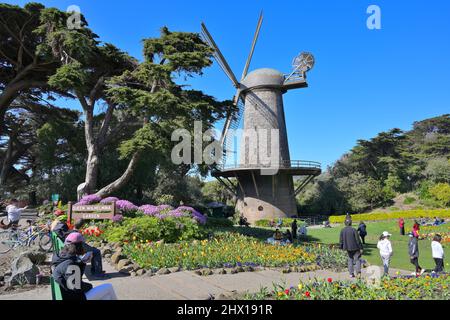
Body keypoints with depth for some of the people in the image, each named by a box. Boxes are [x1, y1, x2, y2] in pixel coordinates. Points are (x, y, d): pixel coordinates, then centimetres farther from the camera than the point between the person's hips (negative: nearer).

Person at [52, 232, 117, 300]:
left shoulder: (59, 257, 1)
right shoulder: (72, 265, -27)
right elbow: (76, 287, -26)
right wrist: (89, 286, -8)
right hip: (75, 297, -9)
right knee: (109, 288, 0)